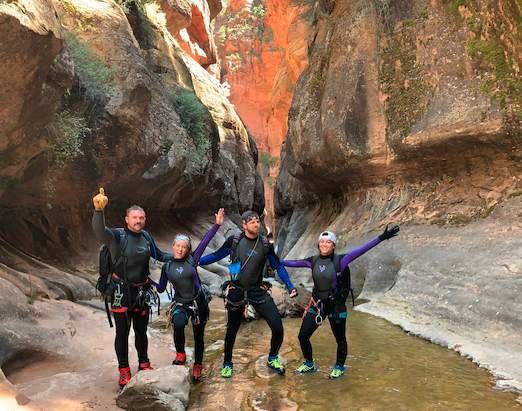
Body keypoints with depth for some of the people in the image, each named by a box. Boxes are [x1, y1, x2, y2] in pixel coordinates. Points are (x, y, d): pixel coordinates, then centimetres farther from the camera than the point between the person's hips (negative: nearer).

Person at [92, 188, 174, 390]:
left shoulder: (146, 238, 5)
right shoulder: (117, 236, -12)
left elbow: (159, 255, 20)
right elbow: (99, 230, -33)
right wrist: (99, 210, -52)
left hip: (141, 292, 4)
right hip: (121, 292, -4)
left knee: (141, 332, 16)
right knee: (122, 333, 7)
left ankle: (144, 365, 34)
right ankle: (124, 371, 22)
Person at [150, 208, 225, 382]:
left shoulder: (192, 260, -4)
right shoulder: (167, 267, 2)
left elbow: (204, 242, -15)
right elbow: (161, 288, 10)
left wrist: (217, 225, -24)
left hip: (198, 302, 0)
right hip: (180, 304, 0)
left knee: (198, 336, 9)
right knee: (178, 324, -32)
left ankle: (197, 366, 33)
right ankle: (180, 355, -6)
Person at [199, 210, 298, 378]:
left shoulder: (265, 244, -2)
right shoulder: (234, 241, -5)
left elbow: (278, 266, 9)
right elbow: (216, 256, 6)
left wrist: (290, 286, 3)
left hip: (259, 292, 1)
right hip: (236, 291, -1)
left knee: (278, 328, -9)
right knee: (231, 331, 9)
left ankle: (273, 359, 20)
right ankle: (227, 364, 35)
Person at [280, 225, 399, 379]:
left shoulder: (339, 260, -14)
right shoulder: (314, 261, -1)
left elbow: (360, 251, -25)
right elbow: (294, 263, 12)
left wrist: (381, 238, -35)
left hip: (335, 306, -4)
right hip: (316, 304, 4)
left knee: (340, 340, 9)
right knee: (303, 336, 6)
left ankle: (339, 368, 35)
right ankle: (309, 364, 30)